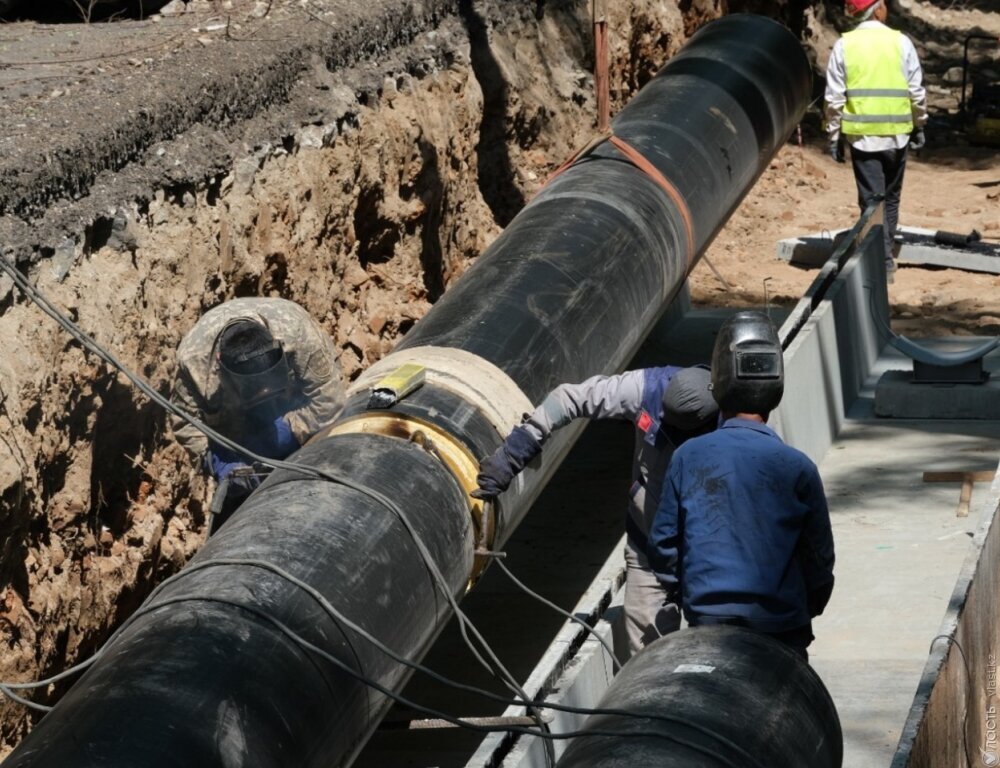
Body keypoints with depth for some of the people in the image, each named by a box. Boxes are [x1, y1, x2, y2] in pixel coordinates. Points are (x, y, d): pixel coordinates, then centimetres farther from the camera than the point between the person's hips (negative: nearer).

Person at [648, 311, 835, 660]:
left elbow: (663, 542, 3)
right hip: (781, 630, -1)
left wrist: (678, 594, 21)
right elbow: (820, 556, 0)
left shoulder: (688, 458, -5)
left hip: (707, 622, 1)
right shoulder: (797, 468, -8)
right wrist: (807, 611, 18)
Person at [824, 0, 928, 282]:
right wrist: (919, 126, 14)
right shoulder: (901, 42, -2)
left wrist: (834, 136, 5)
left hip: (861, 135, -1)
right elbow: (917, 92, 0)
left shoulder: (843, 46, -3)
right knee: (891, 198, 16)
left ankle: (882, 261, -4)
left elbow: (834, 97, -3)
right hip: (897, 134, 1)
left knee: (871, 200, 2)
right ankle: (886, 255, 21)